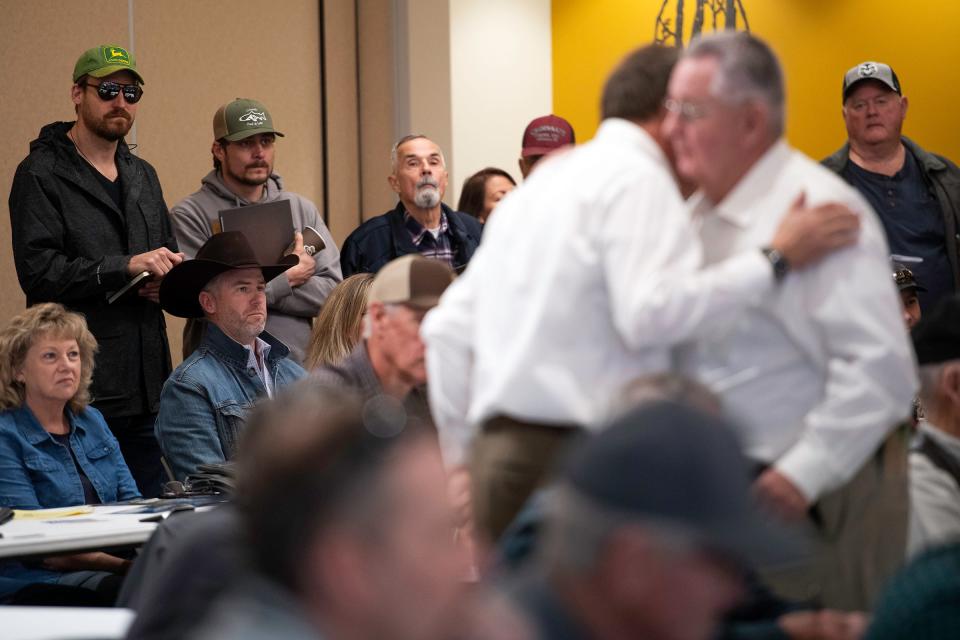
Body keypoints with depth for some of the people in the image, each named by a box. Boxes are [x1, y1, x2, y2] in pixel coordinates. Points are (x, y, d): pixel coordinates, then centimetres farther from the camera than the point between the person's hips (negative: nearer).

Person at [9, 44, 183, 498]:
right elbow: (38, 272, -15)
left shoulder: (143, 176, 19)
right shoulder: (41, 175, -4)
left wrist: (168, 282, 3)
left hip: (148, 387, 7)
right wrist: (125, 267, -20)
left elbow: (167, 259, 27)